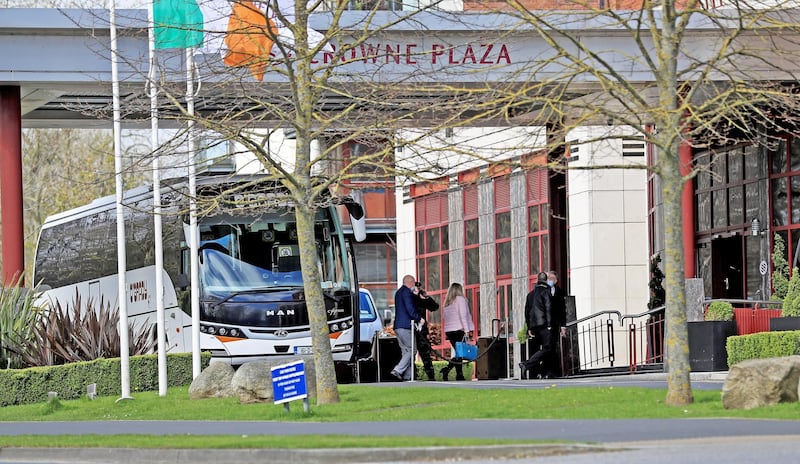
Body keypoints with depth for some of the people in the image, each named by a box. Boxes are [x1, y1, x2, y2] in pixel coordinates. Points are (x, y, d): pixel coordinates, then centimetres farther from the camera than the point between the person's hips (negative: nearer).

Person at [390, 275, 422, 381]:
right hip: (405, 326, -10)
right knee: (411, 350, -8)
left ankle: (407, 376, 7)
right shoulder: (406, 292, -10)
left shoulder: (398, 292, 21)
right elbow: (410, 309, -16)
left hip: (398, 326, 10)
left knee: (405, 351, 10)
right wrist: (418, 318, -4)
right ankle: (397, 370, -18)